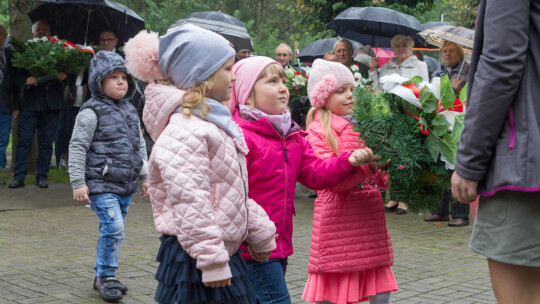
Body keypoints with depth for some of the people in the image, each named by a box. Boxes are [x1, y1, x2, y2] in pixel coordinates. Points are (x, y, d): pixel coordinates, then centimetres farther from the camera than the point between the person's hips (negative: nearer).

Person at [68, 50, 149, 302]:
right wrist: (78, 182, -15)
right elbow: (77, 147, -10)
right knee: (113, 227, -16)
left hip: (125, 184, 7)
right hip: (101, 184, -7)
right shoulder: (92, 112, -8)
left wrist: (144, 177, 20)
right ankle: (106, 277, 0)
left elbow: (139, 146, 21)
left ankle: (102, 276, 26)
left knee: (113, 230, 12)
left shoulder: (130, 111, 14)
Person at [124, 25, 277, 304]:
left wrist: (259, 232, 20)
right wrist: (212, 262, -25)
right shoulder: (184, 131, -19)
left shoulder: (213, 122, 15)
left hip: (224, 250, 10)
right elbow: (190, 202, -25)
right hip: (195, 259, -10)